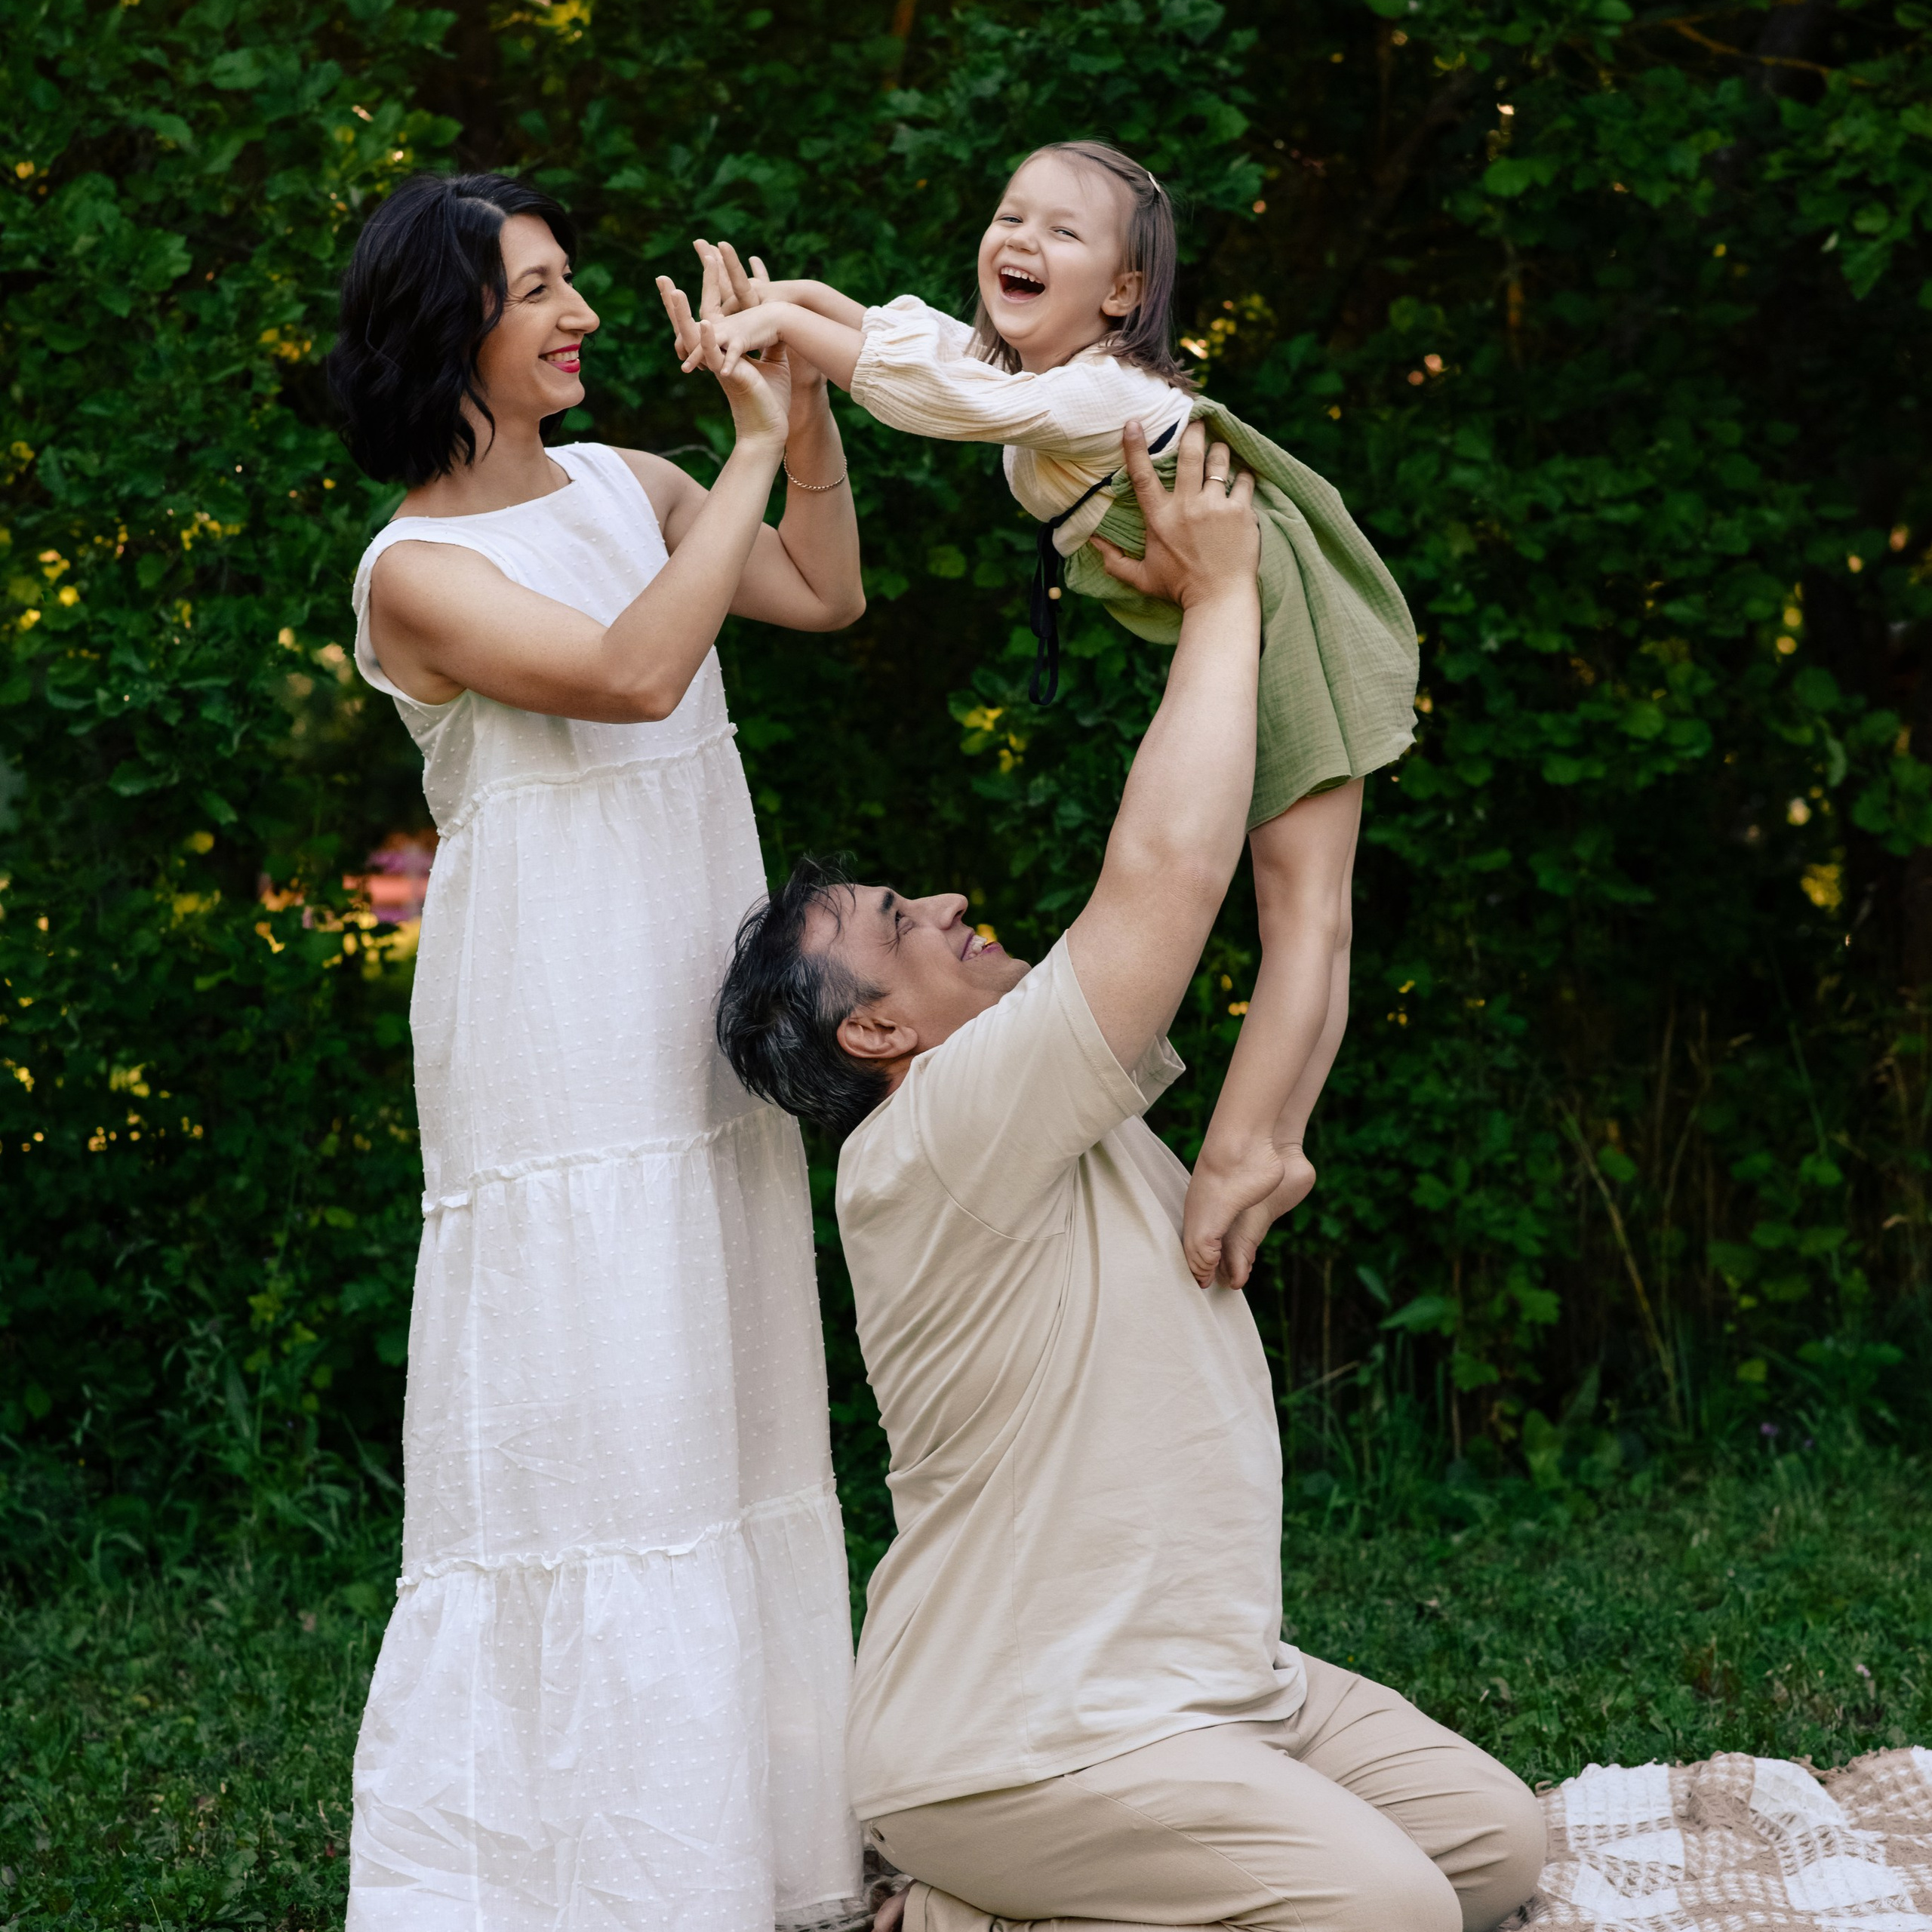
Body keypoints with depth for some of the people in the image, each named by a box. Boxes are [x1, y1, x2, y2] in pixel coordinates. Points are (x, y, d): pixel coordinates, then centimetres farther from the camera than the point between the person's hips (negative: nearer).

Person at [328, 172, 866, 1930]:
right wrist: (752, 447, -19)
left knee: (720, 1420, 11)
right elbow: (631, 671, -23)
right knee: (579, 1434, -6)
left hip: (694, 1029, 7)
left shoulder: (621, 486, 11)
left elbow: (827, 596, 18)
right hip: (554, 1045, -7)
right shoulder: (417, 570, -11)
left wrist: (808, 408, 4)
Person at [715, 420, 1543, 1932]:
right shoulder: (926, 1148, -18)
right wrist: (1221, 592, -14)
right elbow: (1169, 863, -26)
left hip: (1208, 1686, 10)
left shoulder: (1070, 1106, 11)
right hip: (1020, 1746, -10)